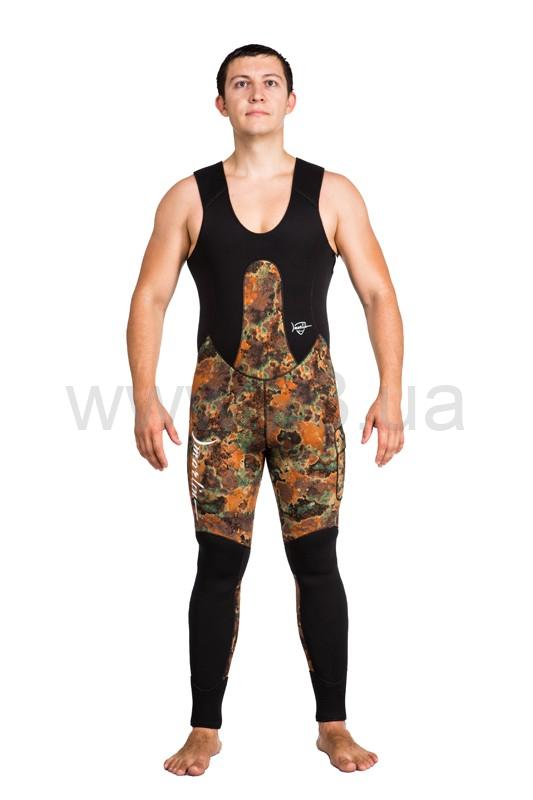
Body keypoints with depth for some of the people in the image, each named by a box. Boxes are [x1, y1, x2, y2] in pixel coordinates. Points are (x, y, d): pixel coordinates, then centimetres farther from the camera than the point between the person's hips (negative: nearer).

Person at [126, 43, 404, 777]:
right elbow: (149, 301, 2)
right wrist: (145, 398, -9)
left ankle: (334, 725, 14)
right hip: (221, 400, 0)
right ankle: (205, 728, 14)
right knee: (219, 564, 3)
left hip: (309, 398, 0)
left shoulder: (333, 193, 4)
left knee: (316, 562, 2)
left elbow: (378, 294, 1)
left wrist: (391, 393, -9)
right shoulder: (189, 198, 4)